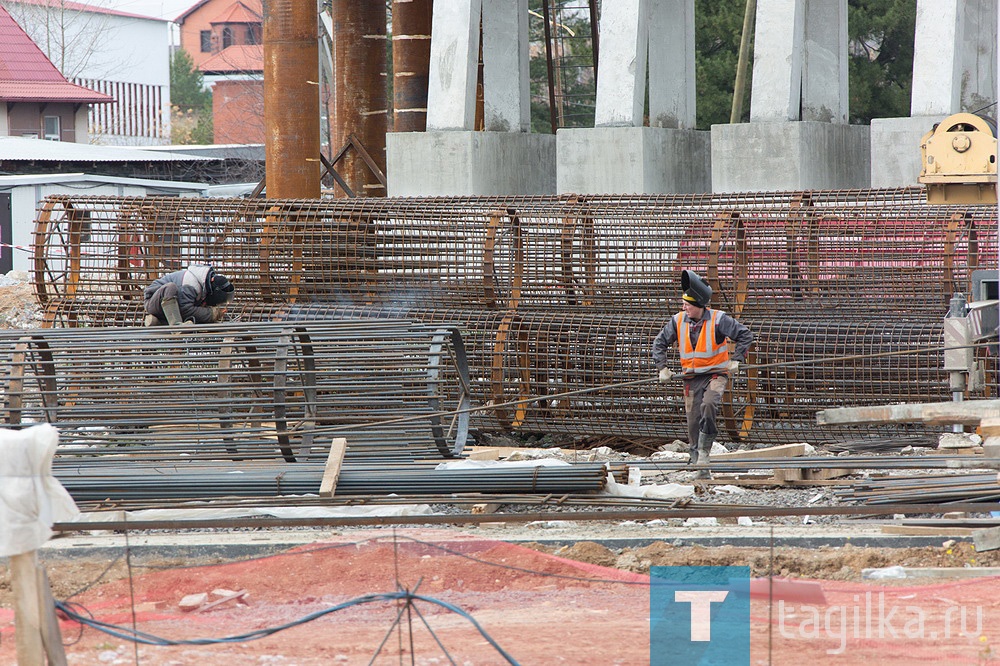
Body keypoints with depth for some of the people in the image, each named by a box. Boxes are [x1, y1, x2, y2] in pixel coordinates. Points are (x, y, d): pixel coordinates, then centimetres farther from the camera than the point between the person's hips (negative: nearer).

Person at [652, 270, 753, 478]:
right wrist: (662, 368, 4)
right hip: (691, 378, 4)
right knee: (693, 422, 1)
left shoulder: (718, 320, -11)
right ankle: (700, 467, 11)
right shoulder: (678, 321, 0)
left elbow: (745, 335, -3)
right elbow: (660, 342, 13)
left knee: (708, 405, -32)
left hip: (716, 374, -4)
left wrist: (736, 360, -8)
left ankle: (703, 451, -23)